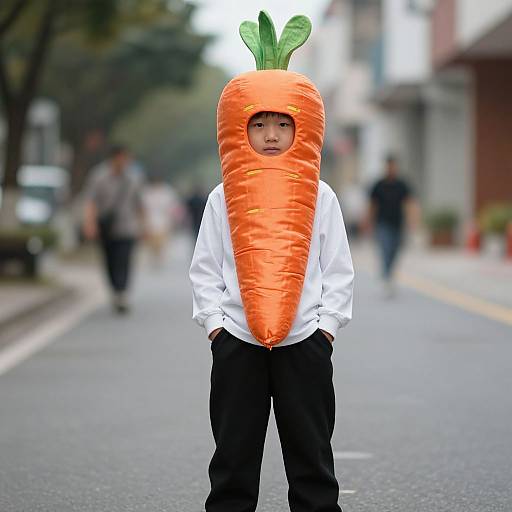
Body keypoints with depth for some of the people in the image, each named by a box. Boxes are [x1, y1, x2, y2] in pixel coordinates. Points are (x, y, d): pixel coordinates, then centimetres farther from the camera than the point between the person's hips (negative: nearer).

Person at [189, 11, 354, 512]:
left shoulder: (321, 197, 3)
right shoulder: (222, 199, 3)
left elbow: (338, 270, 4)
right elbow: (205, 269, 5)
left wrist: (327, 326, -3)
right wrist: (214, 324, -3)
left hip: (306, 340, 0)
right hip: (236, 342, 0)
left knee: (311, 451, 8)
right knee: (234, 451, 8)